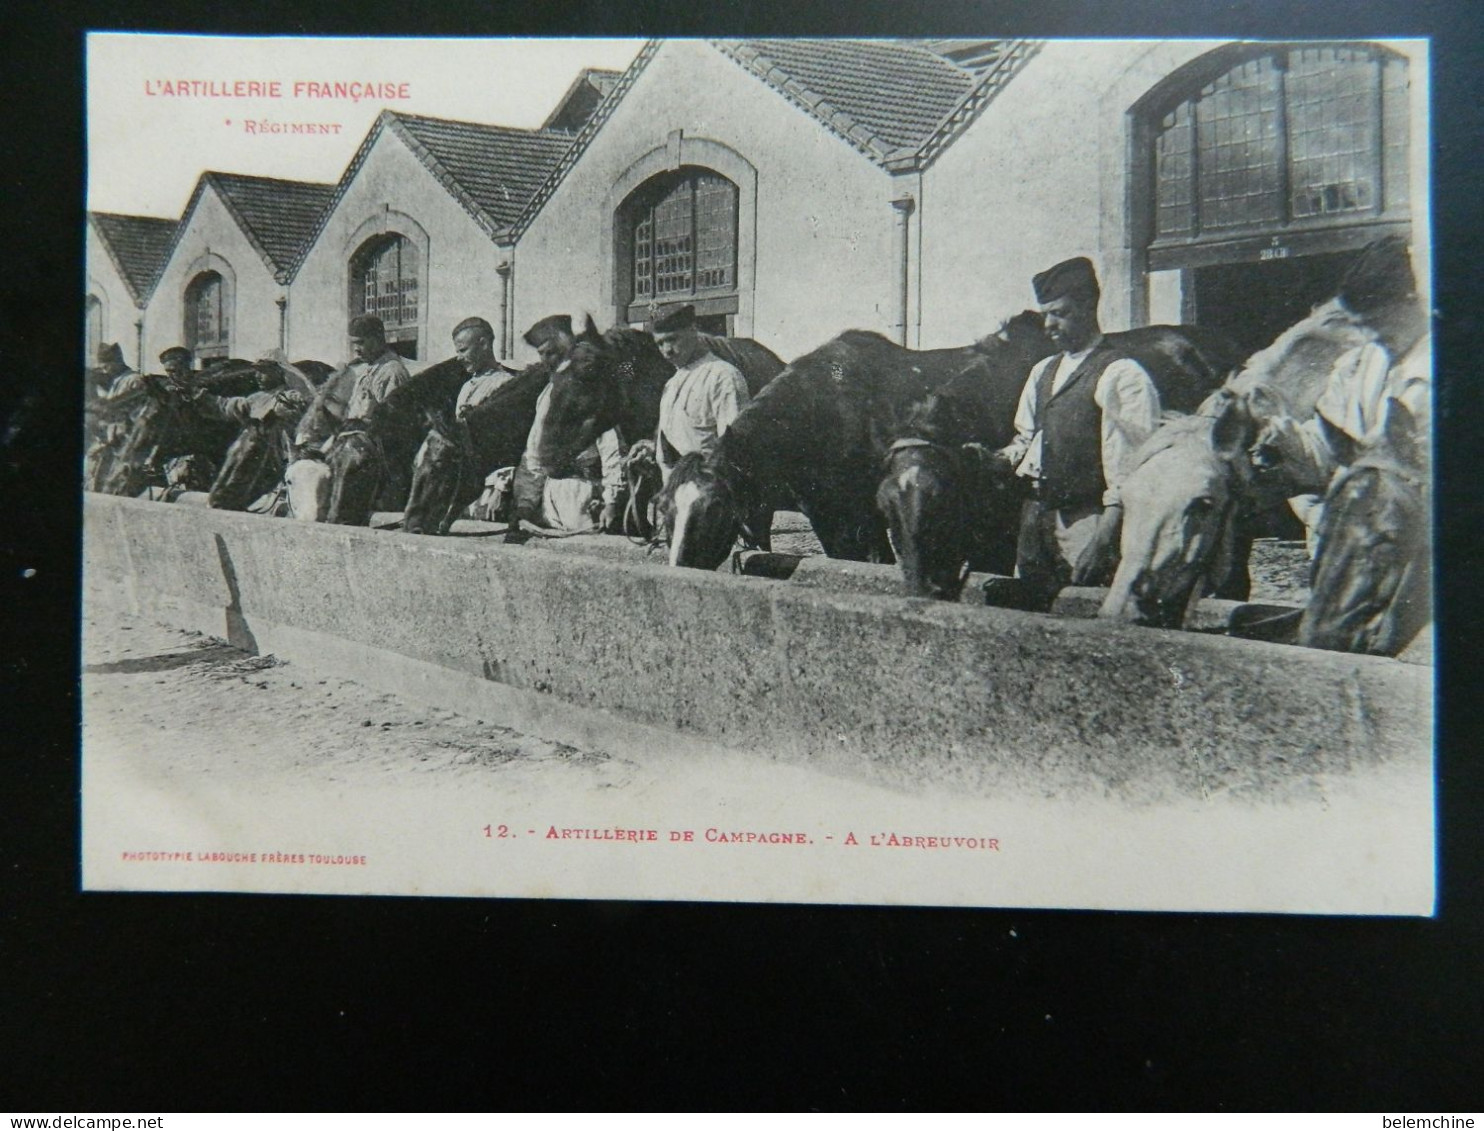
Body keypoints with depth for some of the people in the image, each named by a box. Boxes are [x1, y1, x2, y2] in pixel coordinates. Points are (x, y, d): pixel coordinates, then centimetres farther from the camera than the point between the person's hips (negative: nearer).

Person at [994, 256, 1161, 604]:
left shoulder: (1123, 376, -9)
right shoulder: (1043, 372, 16)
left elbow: (1129, 469, -15)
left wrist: (1105, 536, -21)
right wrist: (994, 460, 4)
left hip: (1087, 520, -7)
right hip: (1036, 516, 7)